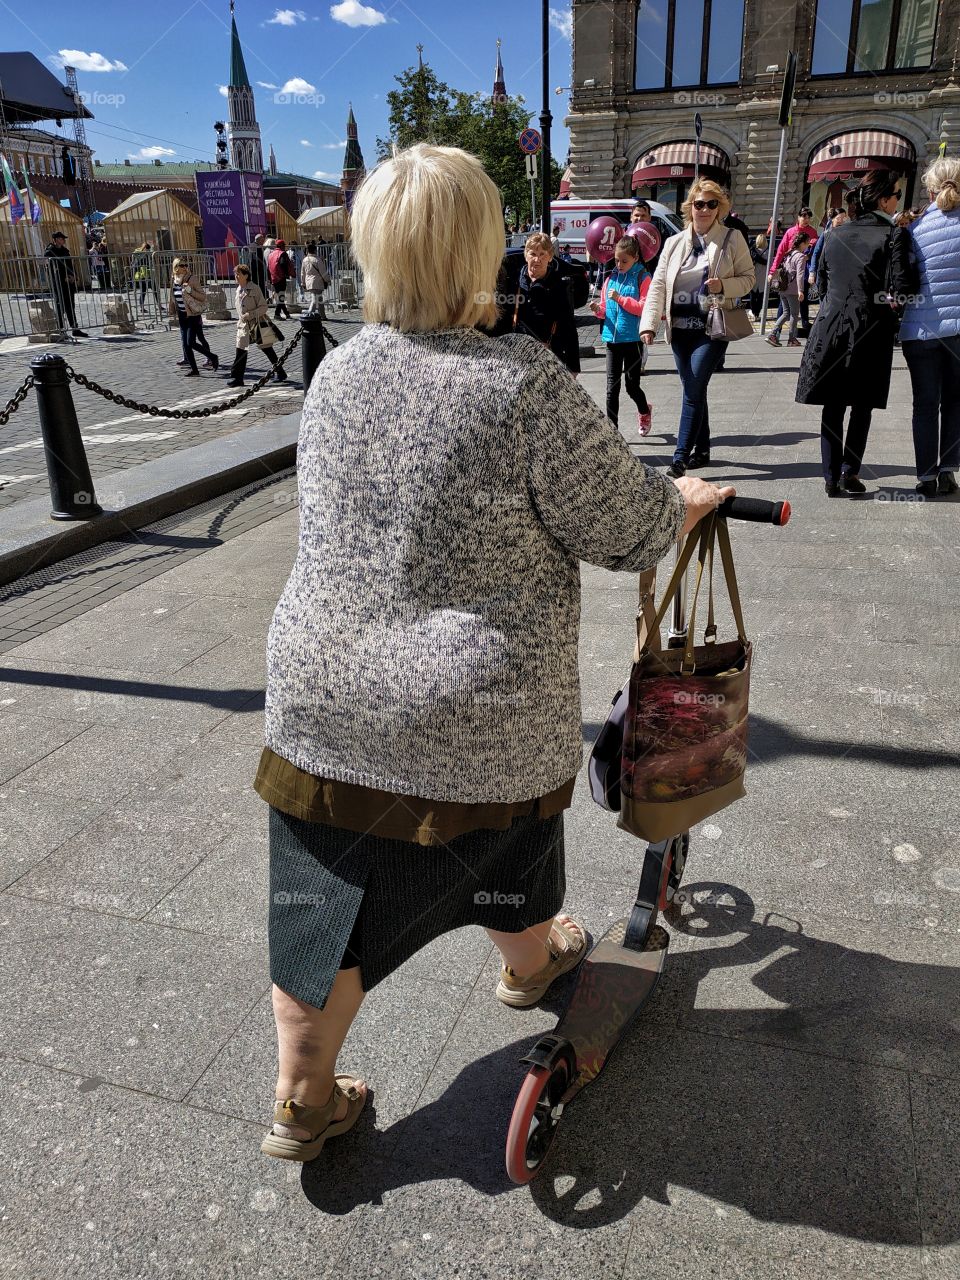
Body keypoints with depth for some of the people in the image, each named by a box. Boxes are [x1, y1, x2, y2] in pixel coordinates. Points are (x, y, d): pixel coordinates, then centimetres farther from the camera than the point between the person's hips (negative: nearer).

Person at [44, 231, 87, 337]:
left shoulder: (64, 250, 16)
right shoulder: (49, 252, -6)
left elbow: (70, 264, 17)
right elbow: (52, 269, -13)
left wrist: (73, 276, -1)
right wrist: (64, 278, -17)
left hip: (68, 282, 7)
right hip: (58, 284, -7)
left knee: (70, 307, 9)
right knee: (60, 308, -6)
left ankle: (75, 329, 12)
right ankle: (60, 330, -2)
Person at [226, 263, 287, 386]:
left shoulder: (255, 289, -11)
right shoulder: (238, 290, 11)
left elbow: (264, 307, -14)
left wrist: (250, 314, -22)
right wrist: (240, 321, 17)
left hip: (257, 324, -6)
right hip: (244, 325, 6)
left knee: (267, 350, 6)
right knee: (240, 351, -3)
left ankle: (280, 373, 21)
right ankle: (236, 377, 1)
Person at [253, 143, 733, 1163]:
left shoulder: (336, 370, 2)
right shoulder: (525, 383, -19)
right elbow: (626, 527, -11)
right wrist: (688, 502, 13)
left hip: (321, 695, 4)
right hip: (477, 721, -4)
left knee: (328, 902, 16)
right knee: (505, 853, 26)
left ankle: (302, 1101, 33)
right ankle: (530, 962, 57)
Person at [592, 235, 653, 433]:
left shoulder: (643, 278, -2)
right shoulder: (611, 278, 12)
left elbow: (644, 308, -12)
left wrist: (620, 298, -18)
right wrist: (599, 310, -7)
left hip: (633, 340, -4)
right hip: (612, 338, 4)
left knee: (632, 385, 6)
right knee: (612, 387, 1)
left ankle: (645, 411, 35)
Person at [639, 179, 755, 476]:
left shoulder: (732, 238, 2)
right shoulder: (674, 242, 10)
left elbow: (748, 278, 5)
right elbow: (658, 285, 6)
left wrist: (723, 286, -16)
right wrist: (649, 324, -5)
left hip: (712, 328, -4)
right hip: (680, 328, 4)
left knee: (694, 390, -13)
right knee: (694, 389, 10)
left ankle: (680, 457, -13)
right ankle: (702, 449, 22)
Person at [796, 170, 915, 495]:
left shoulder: (835, 234, 7)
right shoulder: (894, 235, -8)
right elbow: (901, 289, -15)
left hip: (831, 327, 4)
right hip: (870, 331, -3)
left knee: (832, 406, 8)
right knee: (862, 405, 10)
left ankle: (831, 476, 8)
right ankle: (849, 470, 4)